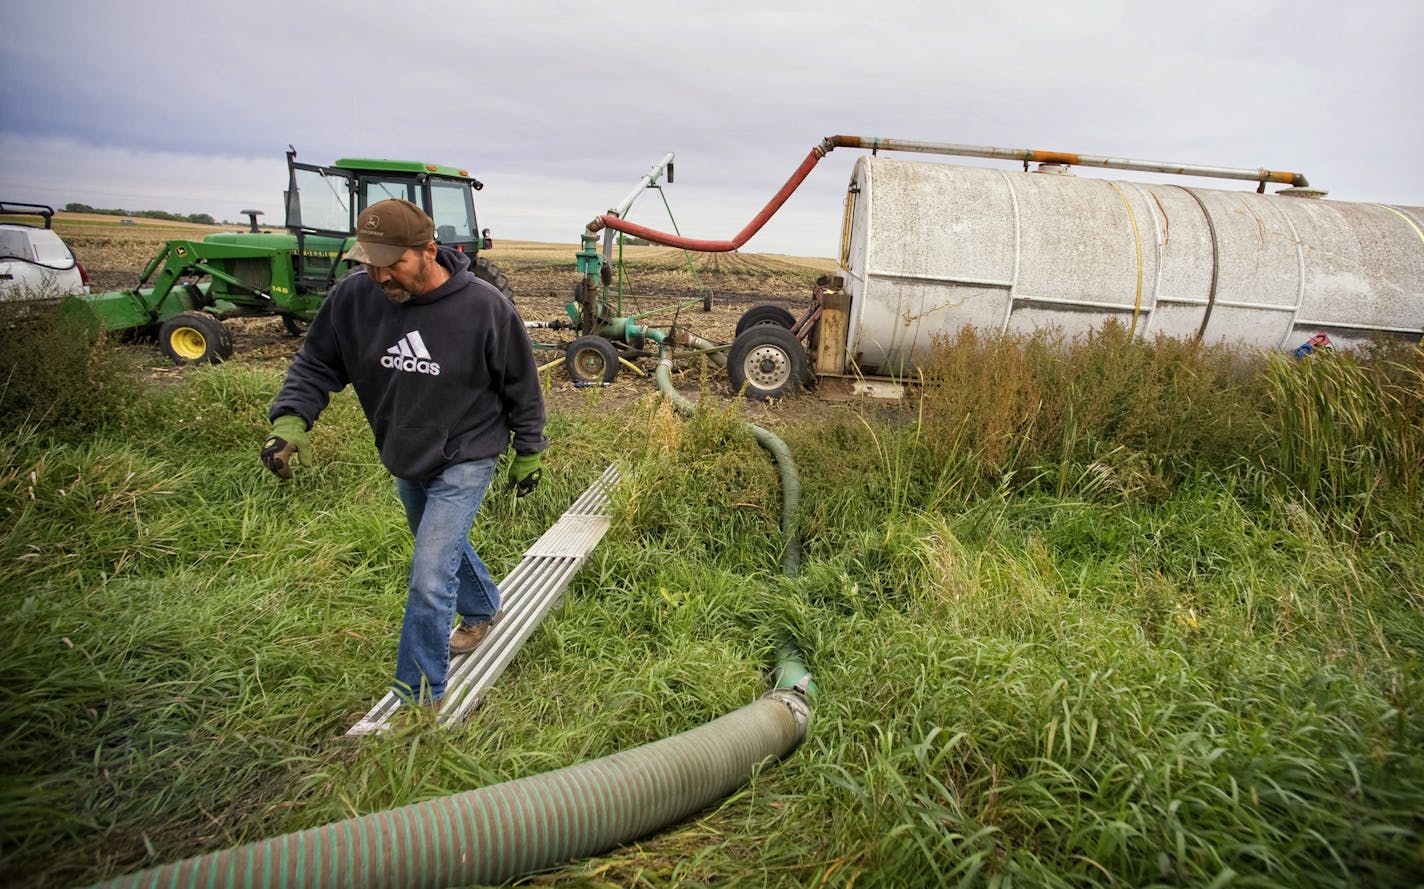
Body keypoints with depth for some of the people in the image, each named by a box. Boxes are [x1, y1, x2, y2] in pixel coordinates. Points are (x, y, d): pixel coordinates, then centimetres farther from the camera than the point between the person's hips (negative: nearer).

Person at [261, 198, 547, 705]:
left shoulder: (484, 306, -23)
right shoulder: (353, 297, -13)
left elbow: (521, 387, -10)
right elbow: (316, 365, -1)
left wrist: (527, 454, -2)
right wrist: (290, 420, -19)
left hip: (465, 461, -5)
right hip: (404, 461, 6)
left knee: (430, 579, -9)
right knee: (444, 548, 26)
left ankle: (416, 699, 9)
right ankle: (483, 612, 55)